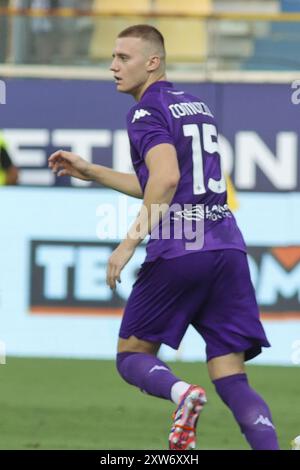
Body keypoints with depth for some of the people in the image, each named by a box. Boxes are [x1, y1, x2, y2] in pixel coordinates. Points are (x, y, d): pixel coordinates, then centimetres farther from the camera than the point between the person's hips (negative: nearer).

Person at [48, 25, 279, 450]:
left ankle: (180, 392, -22)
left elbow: (166, 179, -19)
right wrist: (89, 172, 34)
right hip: (228, 247, 7)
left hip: (178, 251, -7)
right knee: (233, 382, 3)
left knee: (132, 355, 10)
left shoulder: (147, 112, -2)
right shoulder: (198, 106, 23)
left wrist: (130, 241, -18)